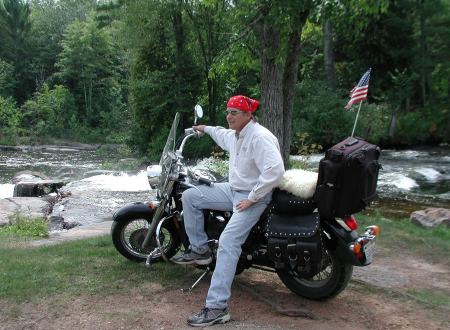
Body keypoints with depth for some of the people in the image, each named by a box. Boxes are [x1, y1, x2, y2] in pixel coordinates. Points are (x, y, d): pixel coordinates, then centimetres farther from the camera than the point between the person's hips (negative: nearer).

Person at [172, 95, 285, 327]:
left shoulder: (260, 137, -22)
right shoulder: (235, 134, 8)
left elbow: (275, 170, -33)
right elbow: (224, 135, 37)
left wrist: (251, 198, -28)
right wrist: (206, 129, 49)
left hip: (253, 197, -9)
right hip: (233, 190, 10)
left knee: (228, 242, -24)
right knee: (189, 196, 7)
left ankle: (217, 308, -24)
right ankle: (200, 250, 15)